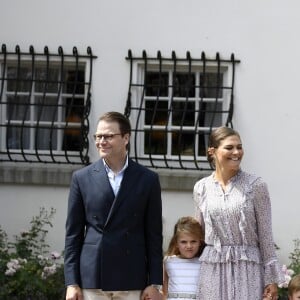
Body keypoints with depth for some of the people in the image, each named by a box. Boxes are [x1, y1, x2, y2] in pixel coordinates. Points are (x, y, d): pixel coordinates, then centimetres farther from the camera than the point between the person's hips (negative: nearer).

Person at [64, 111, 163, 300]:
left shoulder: (147, 179, 5)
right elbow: (73, 233, 6)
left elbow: (154, 235, 5)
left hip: (132, 281, 0)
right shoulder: (82, 178, 6)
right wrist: (72, 282, 0)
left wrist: (155, 283, 0)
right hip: (91, 278, 0)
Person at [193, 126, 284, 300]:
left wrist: (272, 278, -3)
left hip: (247, 268, -3)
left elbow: (265, 235, -1)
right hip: (213, 269, 3)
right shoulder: (201, 188, 7)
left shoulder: (256, 185, -2)